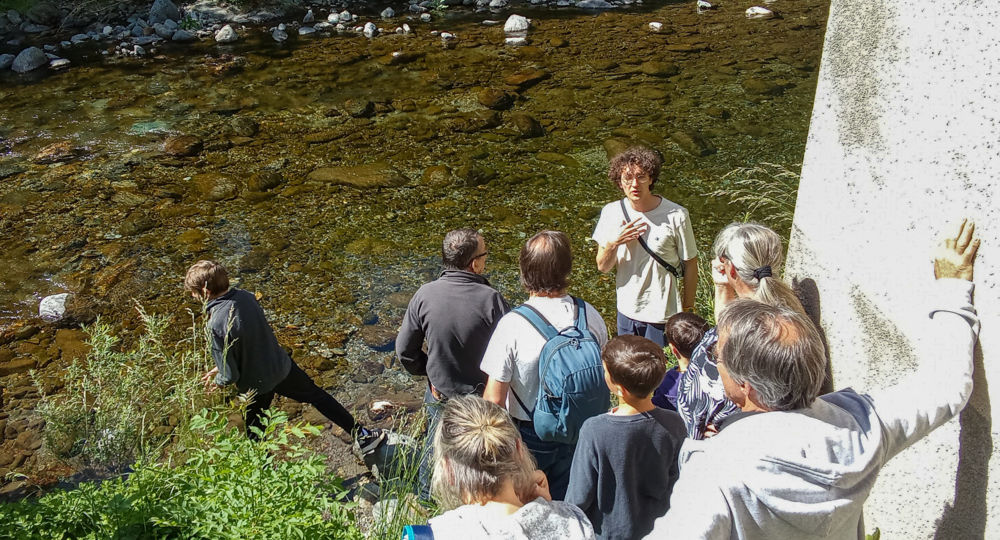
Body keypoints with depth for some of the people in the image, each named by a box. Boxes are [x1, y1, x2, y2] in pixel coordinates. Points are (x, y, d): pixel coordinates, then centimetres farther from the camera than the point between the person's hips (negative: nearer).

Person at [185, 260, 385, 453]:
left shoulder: (216, 327, -31)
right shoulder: (246, 296, -12)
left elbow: (230, 376, -22)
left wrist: (218, 381, 1)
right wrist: (221, 367, 10)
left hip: (256, 385, -5)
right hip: (282, 367, 5)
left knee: (255, 433, 21)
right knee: (317, 396, 24)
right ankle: (363, 435, 32)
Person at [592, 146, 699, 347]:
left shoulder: (676, 216, -15)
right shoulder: (611, 212, -5)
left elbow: (690, 264, -5)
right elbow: (603, 267, -1)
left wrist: (688, 311, -1)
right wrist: (613, 244, -21)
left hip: (663, 315, -3)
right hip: (626, 310, 4)